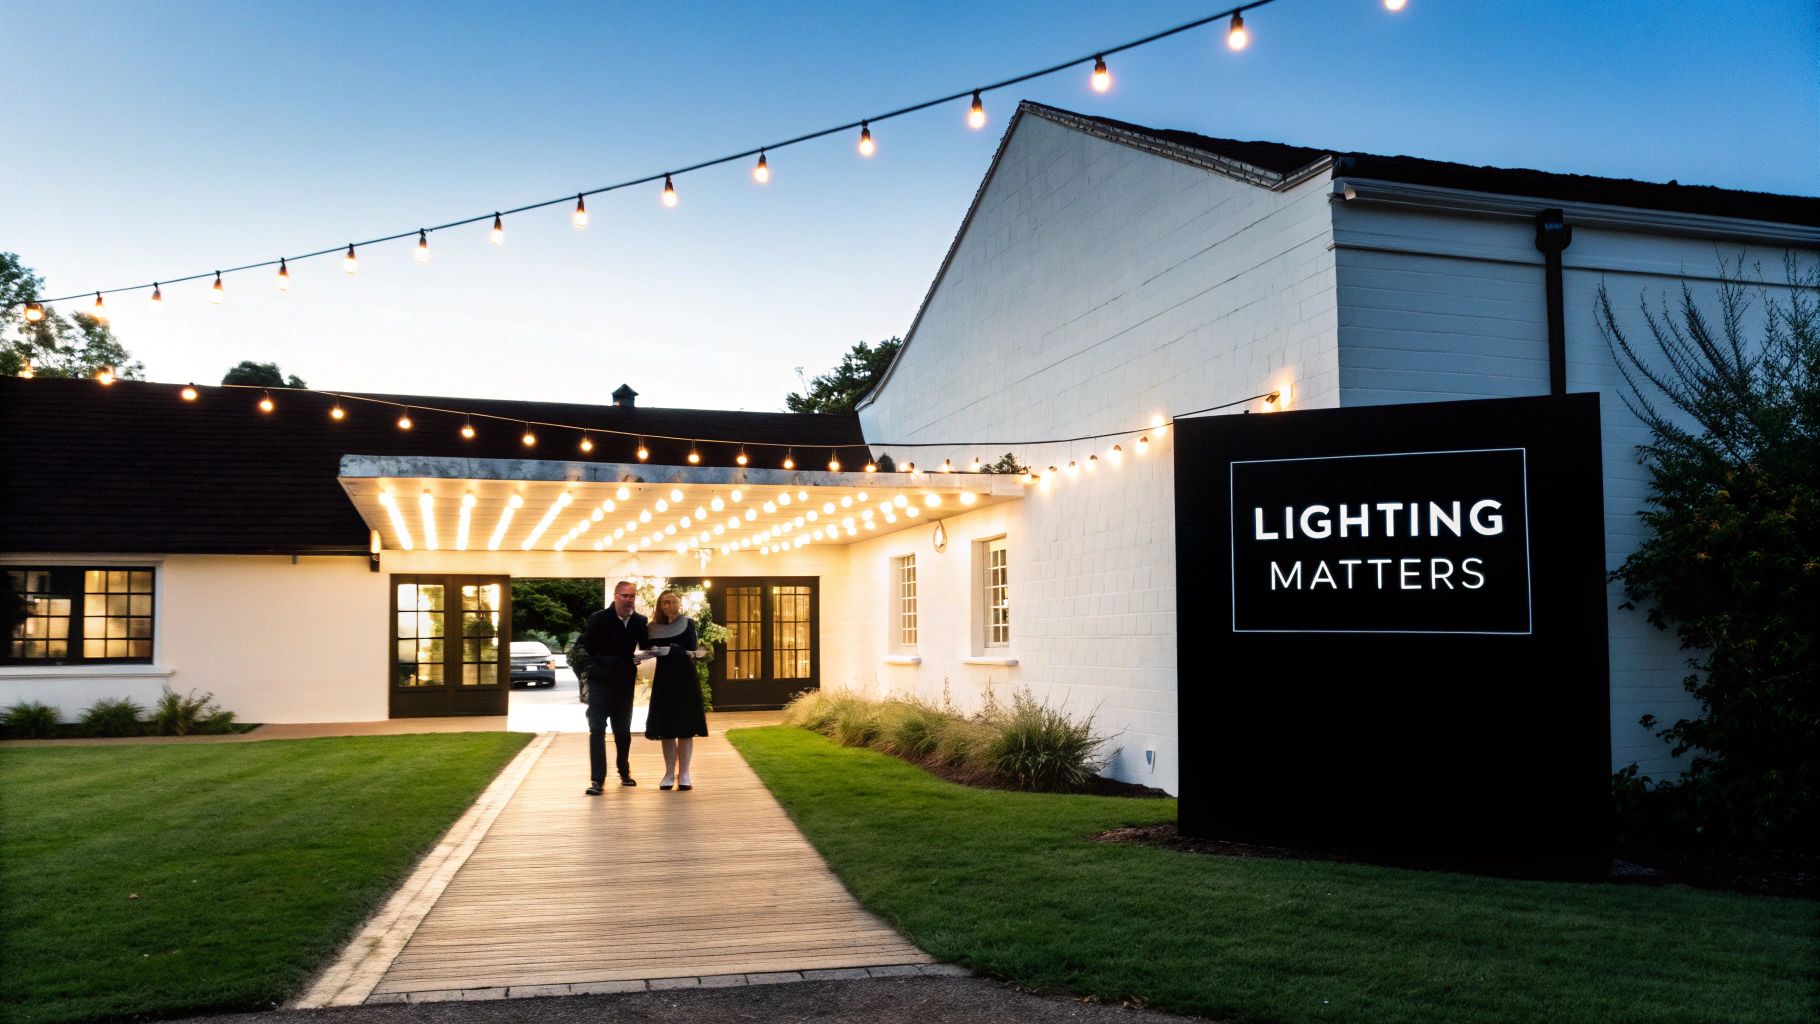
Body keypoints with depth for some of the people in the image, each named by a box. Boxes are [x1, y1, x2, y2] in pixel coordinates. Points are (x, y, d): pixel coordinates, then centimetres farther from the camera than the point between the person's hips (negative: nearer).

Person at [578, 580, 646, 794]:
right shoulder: (598, 619, -9)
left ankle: (625, 773, 30)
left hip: (625, 683, 3)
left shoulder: (640, 622, -1)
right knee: (597, 730, -6)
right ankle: (597, 779, -7)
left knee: (623, 731, 15)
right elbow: (586, 647, -5)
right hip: (600, 682, -3)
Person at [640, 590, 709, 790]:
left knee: (685, 727, -1)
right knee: (665, 728, 3)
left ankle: (683, 774, 4)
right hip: (663, 680, 2)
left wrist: (669, 650, -19)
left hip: (685, 678, -2)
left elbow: (691, 651, -8)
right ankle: (669, 773, 11)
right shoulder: (652, 628, 6)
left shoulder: (688, 624, 1)